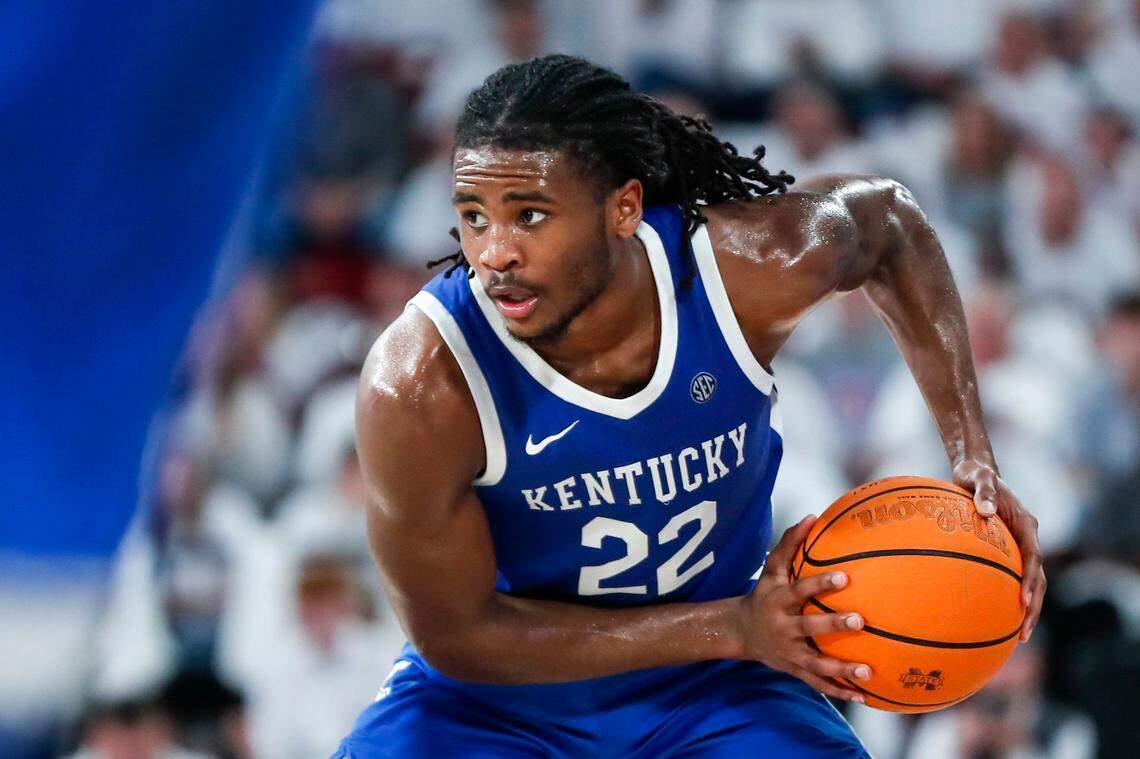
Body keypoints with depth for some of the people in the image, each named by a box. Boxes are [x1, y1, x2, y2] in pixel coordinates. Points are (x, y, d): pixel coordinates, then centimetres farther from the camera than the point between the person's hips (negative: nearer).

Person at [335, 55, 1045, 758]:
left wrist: (973, 457, -6)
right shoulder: (419, 384, -29)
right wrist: (734, 628, -24)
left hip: (708, 695, 2)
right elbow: (456, 634, -20)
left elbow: (891, 220, 3)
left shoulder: (749, 266, -21)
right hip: (492, 695, -2)